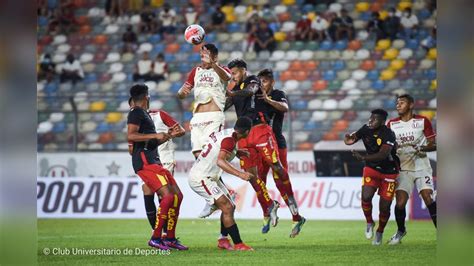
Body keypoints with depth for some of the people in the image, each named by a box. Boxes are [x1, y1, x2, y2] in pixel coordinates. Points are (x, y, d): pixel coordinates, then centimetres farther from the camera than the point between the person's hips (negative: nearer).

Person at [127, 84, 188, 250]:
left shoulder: (144, 114, 23)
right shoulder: (136, 113, -6)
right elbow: (130, 136, -20)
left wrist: (168, 136, 37)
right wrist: (155, 135, -22)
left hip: (153, 160, 10)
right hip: (144, 161, -10)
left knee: (177, 196, 8)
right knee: (168, 196, -20)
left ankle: (170, 238, 13)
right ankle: (155, 238, -17)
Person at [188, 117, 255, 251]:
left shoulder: (226, 133, 6)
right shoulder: (229, 140, -22)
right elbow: (220, 161, -37)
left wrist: (236, 152, 27)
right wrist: (240, 174, -45)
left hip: (209, 177, 10)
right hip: (200, 178, -10)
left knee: (230, 206, 12)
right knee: (227, 208, -15)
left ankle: (222, 241, 17)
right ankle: (238, 244, -15)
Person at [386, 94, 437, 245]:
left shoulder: (422, 121, -2)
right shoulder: (392, 124, 5)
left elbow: (433, 145, -2)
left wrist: (422, 148, -20)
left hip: (422, 167, -2)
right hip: (402, 169, 2)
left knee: (429, 199, -16)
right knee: (400, 202, -9)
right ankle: (400, 231, 15)